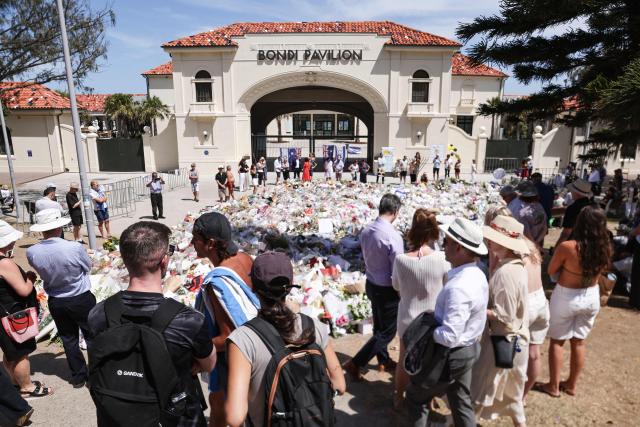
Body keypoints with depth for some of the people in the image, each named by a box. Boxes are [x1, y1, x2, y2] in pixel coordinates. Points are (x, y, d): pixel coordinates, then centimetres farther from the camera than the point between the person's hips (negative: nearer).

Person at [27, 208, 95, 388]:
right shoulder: (74, 248, -27)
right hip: (81, 299, -3)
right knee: (92, 336, 15)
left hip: (55, 302, 4)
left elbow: (41, 272, 2)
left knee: (68, 339, 19)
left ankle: (78, 376, 33)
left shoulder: (31, 252, -17)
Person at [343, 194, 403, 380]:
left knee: (379, 326, 24)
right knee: (387, 332, 11)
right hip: (387, 290, -7)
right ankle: (355, 364, 12)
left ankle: (384, 361, 44)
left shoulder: (366, 230, -4)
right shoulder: (393, 236, -27)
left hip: (371, 284, 8)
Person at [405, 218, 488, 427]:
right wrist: (435, 320, 5)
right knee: (461, 403, 24)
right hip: (468, 349, 9)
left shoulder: (459, 288, -33)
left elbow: (449, 337, -32)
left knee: (416, 396, 15)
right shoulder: (477, 275, -2)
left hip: (451, 355, -9)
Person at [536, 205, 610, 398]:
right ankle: (571, 385, 34)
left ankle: (553, 386, 24)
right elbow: (598, 271, 7)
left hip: (566, 297, -5)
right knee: (579, 341, 19)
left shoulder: (567, 247, -26)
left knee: (557, 341, 13)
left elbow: (551, 271, -10)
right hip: (592, 297, 5)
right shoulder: (605, 248, -11)